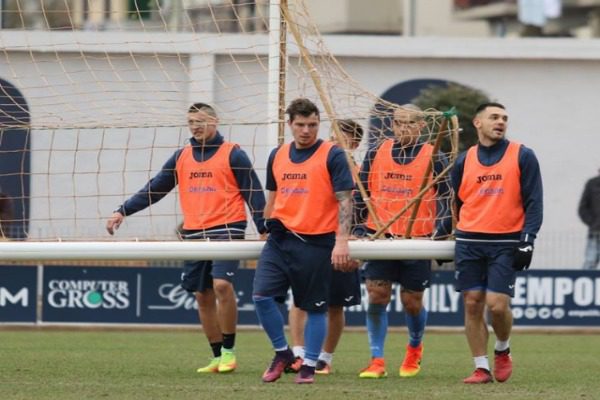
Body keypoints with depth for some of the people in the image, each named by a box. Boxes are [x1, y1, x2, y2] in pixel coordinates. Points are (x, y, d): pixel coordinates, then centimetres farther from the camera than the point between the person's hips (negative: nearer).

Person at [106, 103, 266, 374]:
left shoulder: (233, 155, -1)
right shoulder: (182, 157, 13)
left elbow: (253, 193, -2)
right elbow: (154, 189, 16)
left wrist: (264, 230, -10)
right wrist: (123, 211, 9)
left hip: (225, 230, -6)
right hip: (193, 235, 6)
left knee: (222, 285, -22)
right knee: (203, 296, 5)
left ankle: (229, 351, -11)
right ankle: (218, 357, 14)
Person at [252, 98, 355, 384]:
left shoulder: (332, 155, -5)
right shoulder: (277, 156, 11)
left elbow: (345, 201, -9)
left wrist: (341, 241, -16)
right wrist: (268, 230, 21)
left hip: (316, 242, -4)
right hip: (281, 239, 4)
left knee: (315, 308, 1)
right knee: (261, 296, -8)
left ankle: (309, 366, 12)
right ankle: (282, 353, 10)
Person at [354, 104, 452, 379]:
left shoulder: (433, 158, 0)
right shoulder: (375, 155, 7)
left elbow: (445, 201, 1)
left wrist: (440, 236, -9)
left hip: (418, 241, -2)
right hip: (380, 237, 2)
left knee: (412, 302, 4)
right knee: (377, 296, -8)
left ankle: (414, 347, 34)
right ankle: (377, 361, -2)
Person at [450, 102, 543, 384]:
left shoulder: (522, 157, 1)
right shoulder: (464, 161, 9)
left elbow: (533, 202, -1)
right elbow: (455, 203, 18)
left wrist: (527, 241, -10)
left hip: (506, 244, -3)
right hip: (469, 242, 3)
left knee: (497, 304, -11)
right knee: (472, 304, -1)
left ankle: (502, 350, 17)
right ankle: (481, 368, 7)